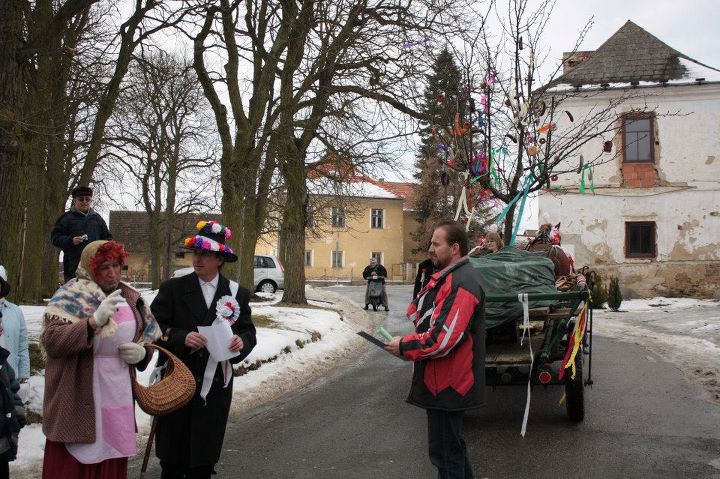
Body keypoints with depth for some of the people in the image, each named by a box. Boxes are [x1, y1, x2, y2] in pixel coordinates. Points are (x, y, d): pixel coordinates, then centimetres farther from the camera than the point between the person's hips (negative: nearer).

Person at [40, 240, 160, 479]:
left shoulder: (131, 297, 10)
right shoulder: (71, 296, -8)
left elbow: (150, 338, 20)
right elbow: (50, 341, -20)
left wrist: (142, 353, -3)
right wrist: (94, 321, -31)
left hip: (119, 395, 5)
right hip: (79, 399, -5)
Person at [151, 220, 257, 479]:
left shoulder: (238, 294, 5)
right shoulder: (173, 288, -1)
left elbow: (248, 331, 9)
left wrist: (242, 341, -14)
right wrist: (182, 337, -21)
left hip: (216, 384, 1)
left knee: (204, 458, 10)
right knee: (173, 457, 7)